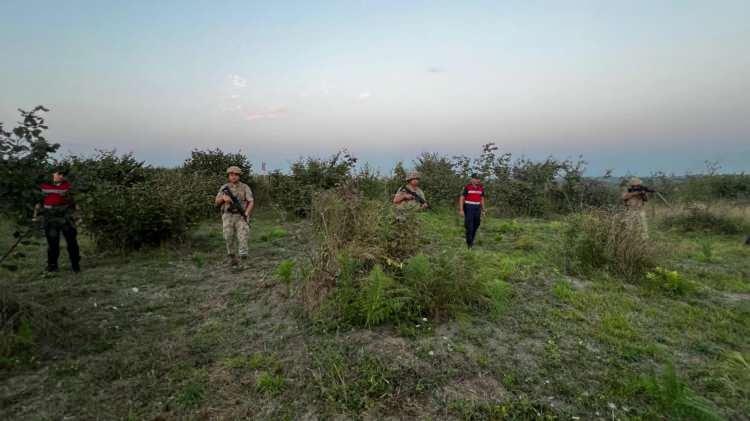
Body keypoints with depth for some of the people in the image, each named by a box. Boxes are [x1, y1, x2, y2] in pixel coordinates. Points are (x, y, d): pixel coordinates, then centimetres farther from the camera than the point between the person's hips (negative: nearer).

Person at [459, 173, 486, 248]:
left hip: (477, 208, 5)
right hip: (468, 208, -5)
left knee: (476, 225, 10)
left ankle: (471, 240, 30)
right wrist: (461, 210, -14)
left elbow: (482, 199, 13)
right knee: (469, 226, -8)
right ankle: (469, 243, 1)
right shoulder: (467, 187, -9)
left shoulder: (481, 188, 6)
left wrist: (483, 210, 11)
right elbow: (461, 198, -8)